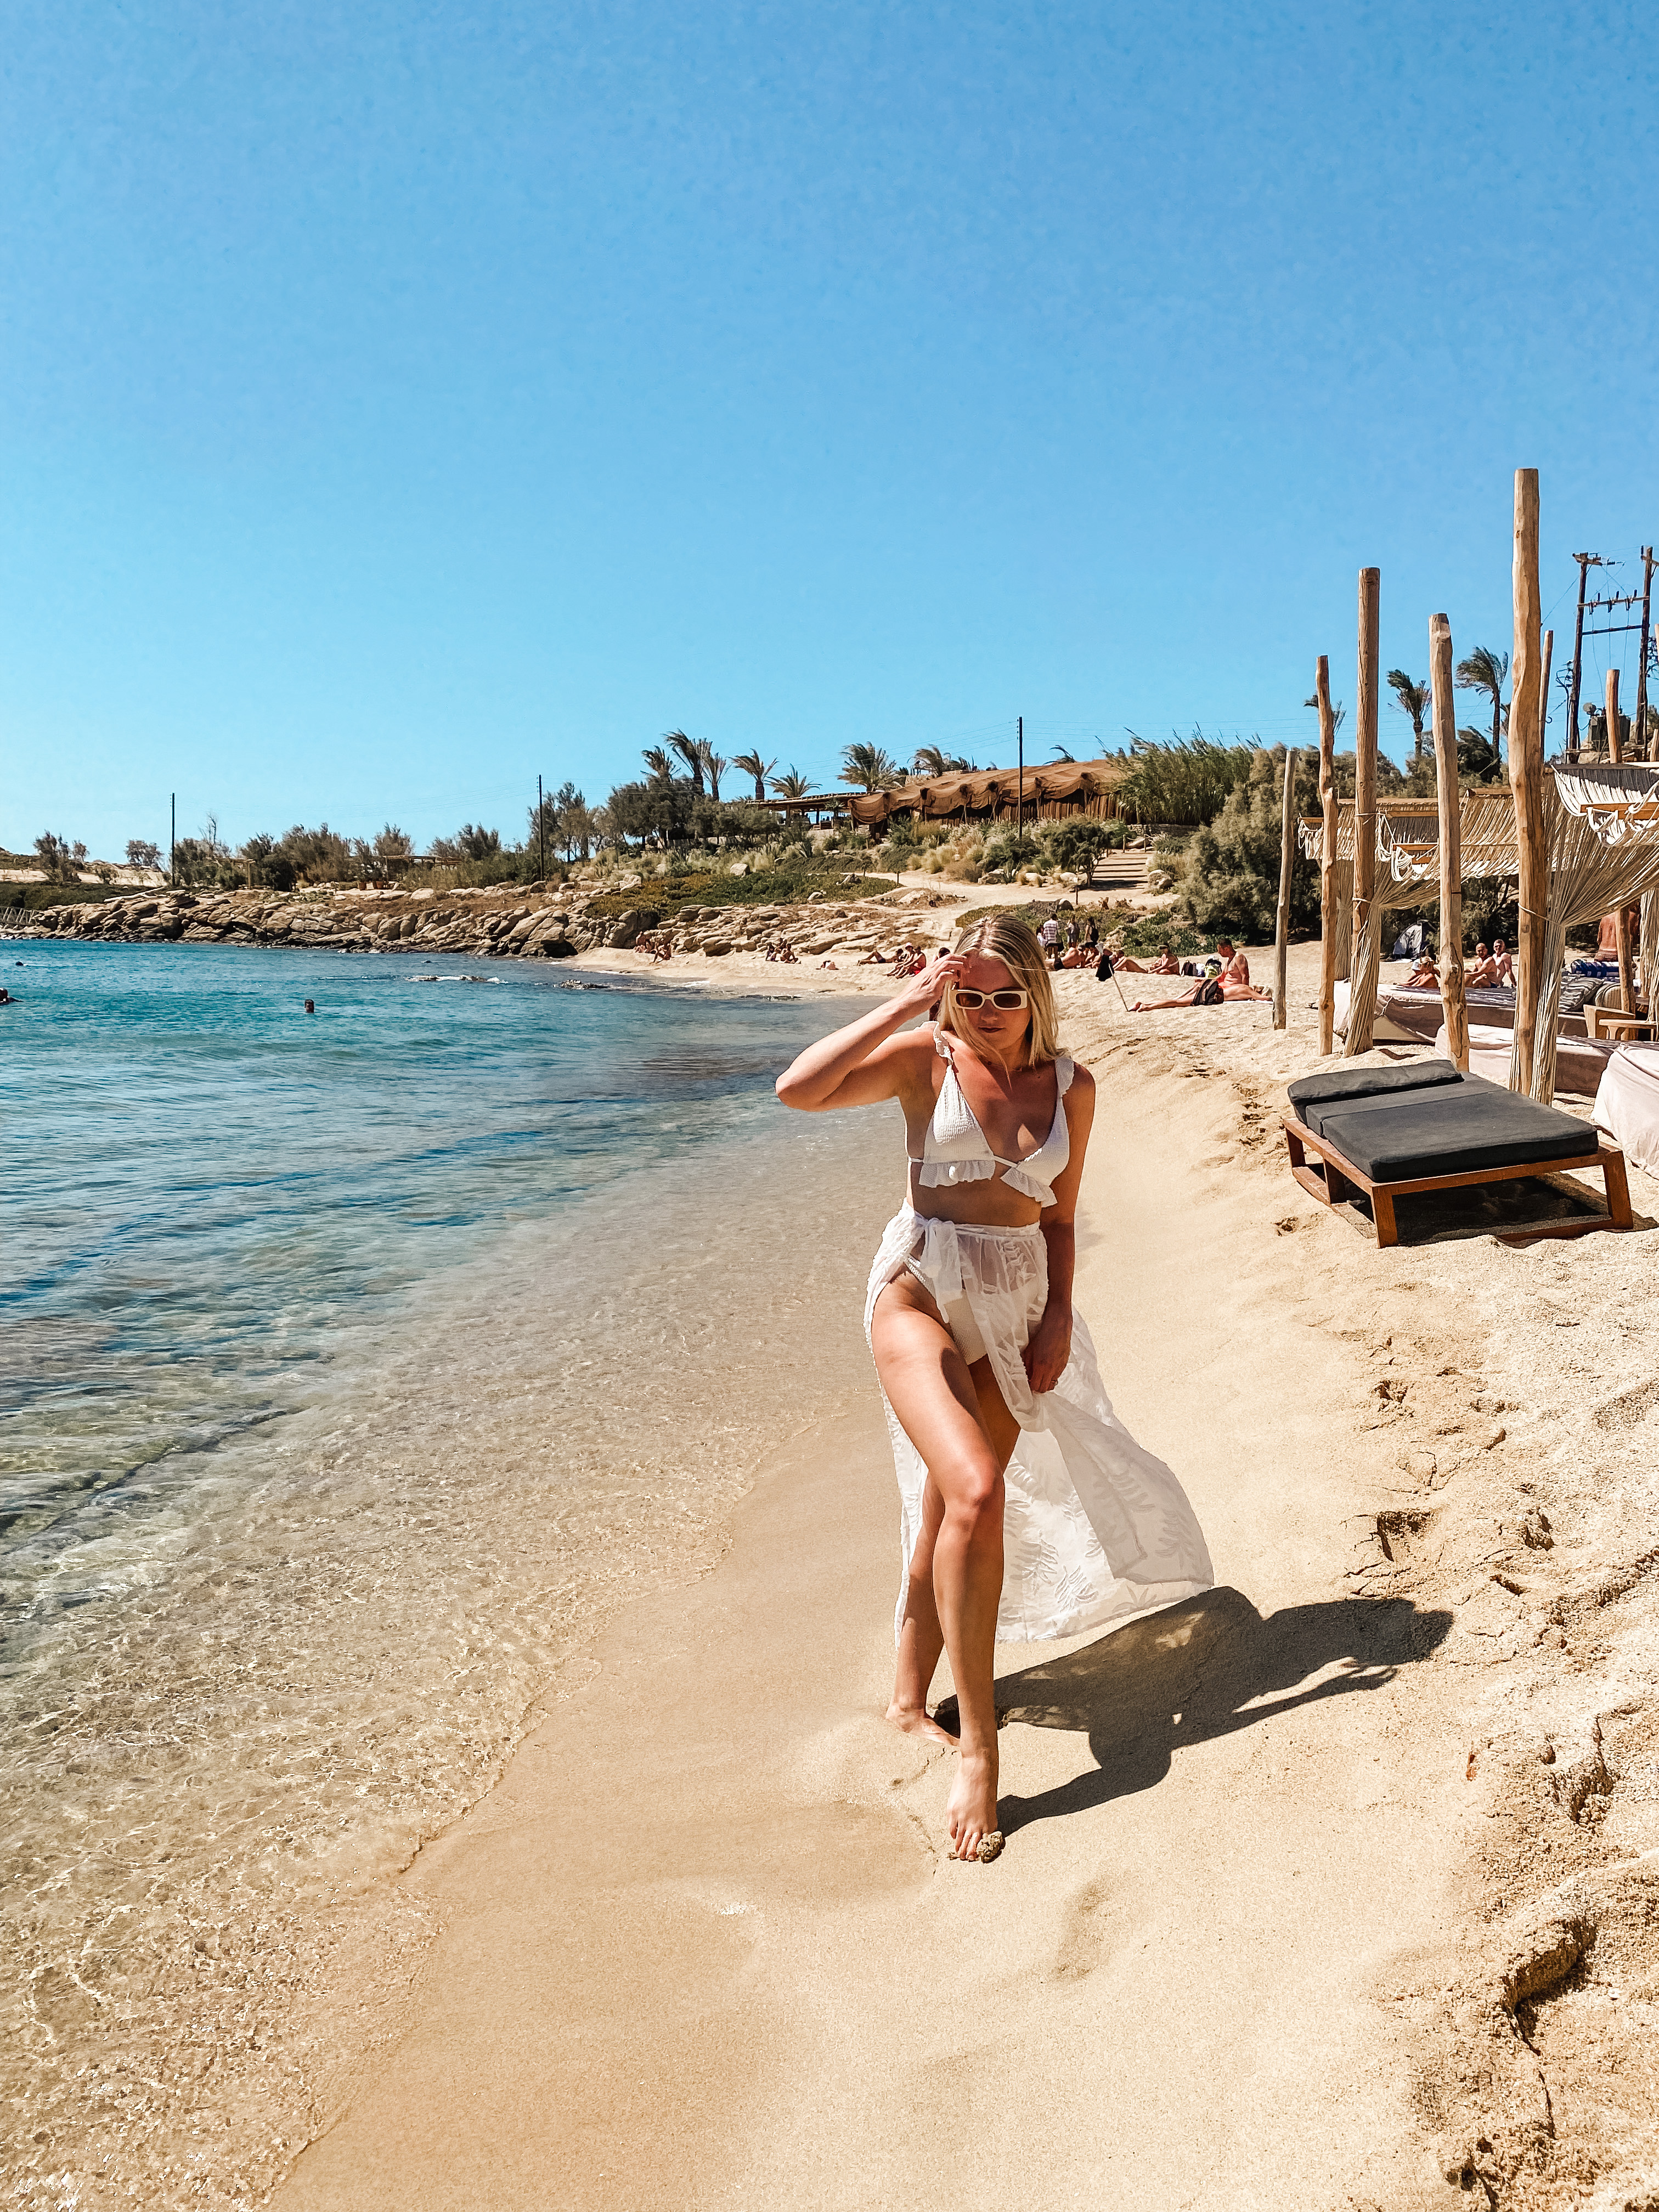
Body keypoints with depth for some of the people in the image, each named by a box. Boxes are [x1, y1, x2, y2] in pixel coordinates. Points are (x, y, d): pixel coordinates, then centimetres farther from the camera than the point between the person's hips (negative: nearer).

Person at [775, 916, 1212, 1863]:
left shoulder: (1071, 1087, 6)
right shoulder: (926, 1059, -4)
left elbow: (1059, 1218, 14)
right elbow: (798, 1089, -18)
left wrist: (1059, 1317, 4)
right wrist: (904, 1004, -17)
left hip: (1015, 1304, 4)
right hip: (922, 1290, -4)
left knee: (950, 1512, 13)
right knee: (976, 1495, -24)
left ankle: (911, 1695, 35)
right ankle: (979, 1745, -14)